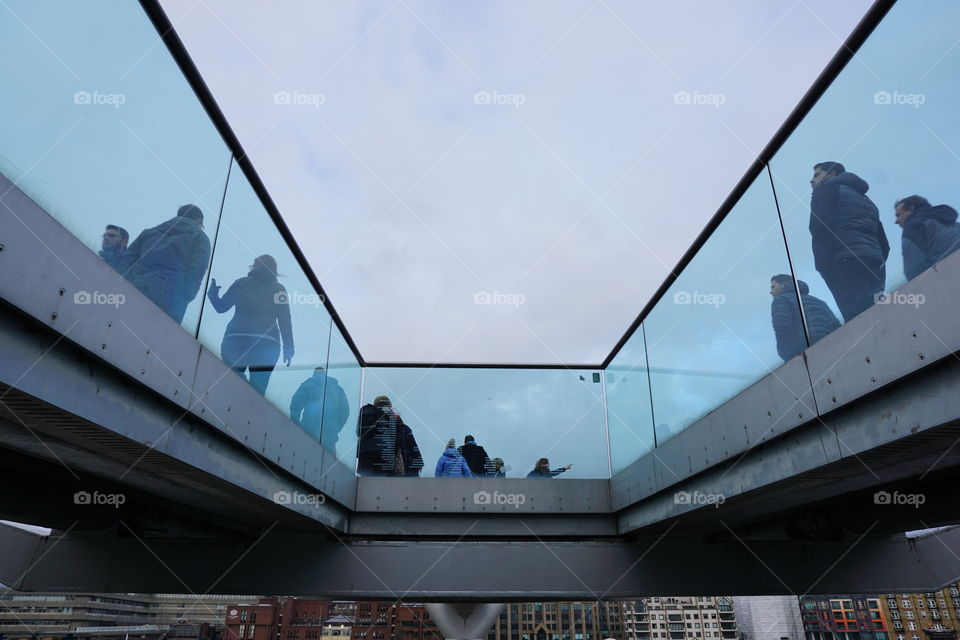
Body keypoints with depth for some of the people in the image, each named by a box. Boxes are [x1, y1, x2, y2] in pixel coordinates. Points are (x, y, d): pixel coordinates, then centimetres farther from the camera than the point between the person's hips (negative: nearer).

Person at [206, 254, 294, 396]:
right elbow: (285, 322, 4)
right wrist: (288, 348, 2)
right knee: (257, 390, -1)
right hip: (266, 344, 0)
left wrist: (212, 292, 35)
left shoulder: (241, 283, 13)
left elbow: (220, 306, 15)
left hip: (235, 340, 0)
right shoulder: (278, 289, 13)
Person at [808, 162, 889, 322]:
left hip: (846, 264, -7)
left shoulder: (827, 187, 14)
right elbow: (884, 244, 26)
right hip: (875, 266, 7)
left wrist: (823, 266, -4)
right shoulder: (864, 198, 36)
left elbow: (818, 228, -5)